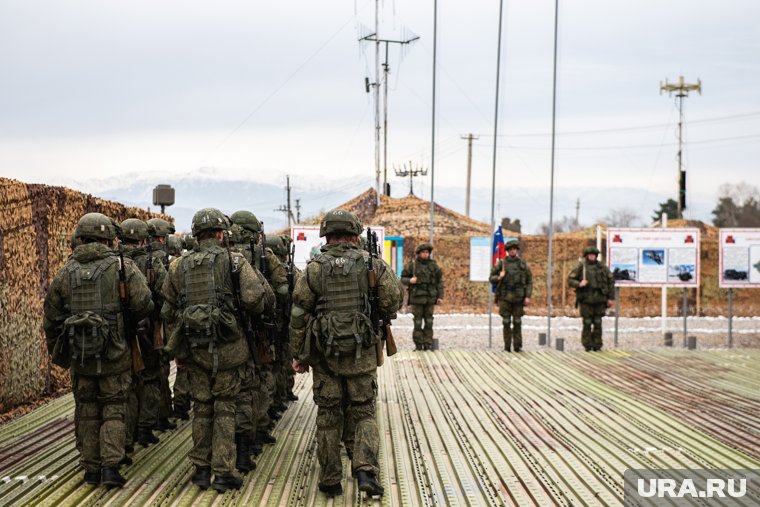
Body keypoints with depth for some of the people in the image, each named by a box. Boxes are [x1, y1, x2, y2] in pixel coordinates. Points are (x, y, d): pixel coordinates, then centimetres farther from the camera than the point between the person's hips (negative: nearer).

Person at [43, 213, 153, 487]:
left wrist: (56, 352, 20)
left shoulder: (66, 272, 4)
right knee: (113, 410, 7)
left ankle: (91, 470, 16)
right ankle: (110, 467, -3)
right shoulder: (122, 268, -5)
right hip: (113, 353, -2)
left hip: (78, 353, 3)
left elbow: (51, 318, 8)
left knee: (86, 412, 13)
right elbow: (143, 304, -12)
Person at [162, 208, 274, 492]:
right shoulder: (234, 261, -5)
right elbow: (255, 298, -16)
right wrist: (263, 306, 6)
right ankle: (223, 472, 3)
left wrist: (178, 338, 21)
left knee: (201, 407, 14)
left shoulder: (178, 266, 7)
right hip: (227, 346, -3)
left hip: (193, 348, 3)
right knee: (224, 408, 4)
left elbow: (168, 312, 11)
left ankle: (201, 469, 18)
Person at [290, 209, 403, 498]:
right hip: (361, 353, 0)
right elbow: (392, 303, -4)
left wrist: (298, 355, 7)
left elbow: (299, 315, -1)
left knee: (328, 416, 10)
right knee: (363, 413, 9)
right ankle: (366, 471, -10)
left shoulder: (314, 269, -2)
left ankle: (330, 481, 13)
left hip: (324, 353, 0)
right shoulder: (373, 265, -2)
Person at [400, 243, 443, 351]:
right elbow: (403, 279, 4)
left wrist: (440, 296, 2)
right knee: (417, 322, 0)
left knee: (429, 321, 3)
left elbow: (439, 281, 8)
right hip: (417, 297, -2)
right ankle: (418, 345, 6)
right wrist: (410, 280, -18)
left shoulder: (433, 265, 5)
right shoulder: (412, 265, -1)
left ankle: (428, 344, 9)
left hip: (430, 298, 2)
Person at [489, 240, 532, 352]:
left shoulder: (523, 264, 5)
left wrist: (528, 296, -4)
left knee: (517, 322, 1)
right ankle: (507, 346, 6)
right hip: (505, 297, 0)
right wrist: (499, 277, -16)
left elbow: (529, 281, 5)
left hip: (518, 297, 0)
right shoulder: (501, 263, 3)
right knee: (506, 322, 0)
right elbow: (491, 278, 6)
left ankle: (518, 345, 7)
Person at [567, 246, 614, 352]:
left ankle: (597, 345, 9)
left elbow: (611, 281, 11)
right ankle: (587, 345, 8)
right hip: (586, 299, -2)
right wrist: (579, 284, -18)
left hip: (599, 300, 2)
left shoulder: (602, 267, 7)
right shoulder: (580, 267, 2)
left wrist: (610, 298, 7)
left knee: (597, 323, 2)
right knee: (587, 323, 0)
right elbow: (570, 280, 1)